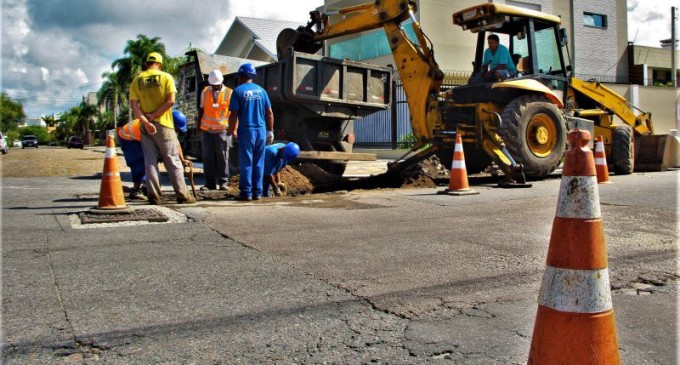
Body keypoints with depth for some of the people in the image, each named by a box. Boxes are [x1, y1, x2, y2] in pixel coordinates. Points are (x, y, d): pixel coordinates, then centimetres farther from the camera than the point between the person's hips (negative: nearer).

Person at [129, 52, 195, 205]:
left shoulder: (137, 80, 6)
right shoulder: (166, 77, -1)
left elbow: (133, 105, -4)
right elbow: (170, 100, -12)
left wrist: (145, 122, -13)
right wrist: (153, 116, -10)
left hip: (145, 126, 3)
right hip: (163, 124, -2)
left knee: (150, 161, 8)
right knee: (173, 160, 3)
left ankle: (154, 196, 6)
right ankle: (182, 195, 2)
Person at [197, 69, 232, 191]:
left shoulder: (229, 93, -1)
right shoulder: (205, 92, 8)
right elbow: (201, 109, 15)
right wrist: (198, 125, 13)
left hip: (221, 129, -3)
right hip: (206, 129, 3)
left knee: (222, 157, -1)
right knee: (207, 157, 3)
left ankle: (223, 182, 6)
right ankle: (209, 183, 7)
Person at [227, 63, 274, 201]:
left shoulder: (238, 91, -3)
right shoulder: (261, 90, 9)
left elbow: (234, 114, -8)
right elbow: (269, 112, 8)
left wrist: (231, 131, 2)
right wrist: (270, 130, 13)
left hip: (246, 130, -3)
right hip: (261, 130, 4)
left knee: (246, 162, 2)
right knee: (259, 163, 8)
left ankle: (246, 192, 2)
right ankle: (257, 192, 10)